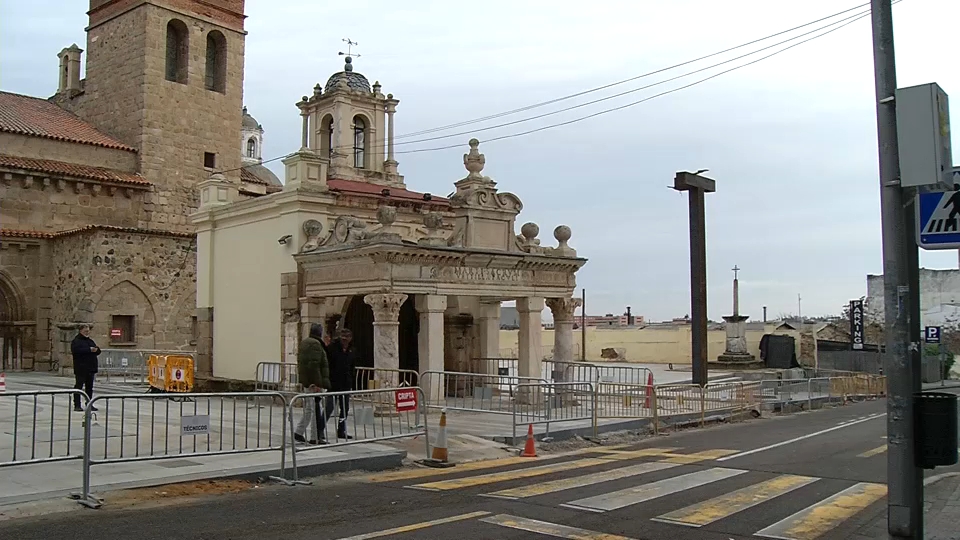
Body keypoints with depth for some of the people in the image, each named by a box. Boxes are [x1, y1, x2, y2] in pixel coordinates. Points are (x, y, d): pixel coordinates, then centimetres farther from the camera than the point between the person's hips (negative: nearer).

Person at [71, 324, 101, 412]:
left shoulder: (90, 340, 20)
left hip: (91, 368, 7)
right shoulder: (76, 341, -4)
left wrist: (95, 349, -6)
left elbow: (98, 351, 18)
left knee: (89, 387, 10)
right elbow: (76, 350, -22)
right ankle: (77, 405, -1)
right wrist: (89, 350, -21)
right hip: (81, 368, -7)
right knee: (79, 386, -4)